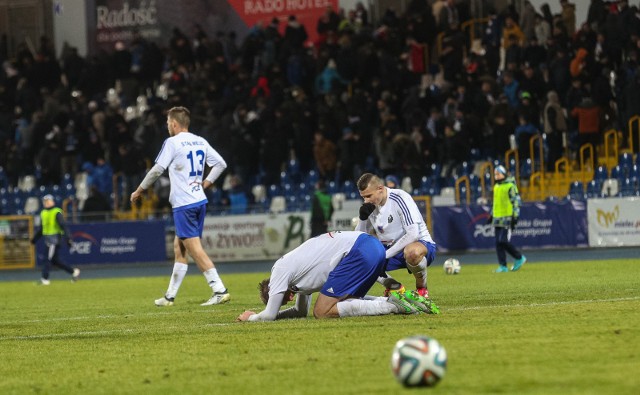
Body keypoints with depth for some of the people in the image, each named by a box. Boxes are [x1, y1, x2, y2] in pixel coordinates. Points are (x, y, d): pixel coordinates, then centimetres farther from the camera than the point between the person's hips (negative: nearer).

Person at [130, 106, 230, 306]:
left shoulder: (173, 142, -9)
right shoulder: (200, 142, 11)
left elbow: (157, 170, -9)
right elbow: (221, 163, 13)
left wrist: (139, 190, 3)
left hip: (183, 204, -8)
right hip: (200, 201, 8)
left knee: (195, 249, -9)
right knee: (179, 247, 15)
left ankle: (220, 290, -17)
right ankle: (170, 296, 20)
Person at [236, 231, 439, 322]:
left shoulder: (280, 271, 4)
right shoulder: (296, 270, 30)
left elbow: (269, 315, 5)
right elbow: (301, 311, 38)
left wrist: (251, 317, 24)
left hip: (360, 252, -10)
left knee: (322, 311, -6)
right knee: (344, 303, 22)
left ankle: (392, 305, -15)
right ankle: (407, 300, 7)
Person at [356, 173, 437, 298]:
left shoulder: (400, 198, -18)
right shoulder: (371, 206, 1)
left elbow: (413, 234, -27)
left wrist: (386, 254, -29)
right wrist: (363, 218, -16)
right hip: (390, 250, 7)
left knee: (412, 252, -43)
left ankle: (421, 288, -13)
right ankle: (394, 287, 4)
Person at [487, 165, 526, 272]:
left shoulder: (510, 186, -8)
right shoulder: (496, 187, 15)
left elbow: (516, 202, -10)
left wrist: (515, 217, -15)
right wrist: (491, 215, 23)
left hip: (507, 218, -8)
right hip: (498, 218, 8)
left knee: (503, 241, -15)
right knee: (498, 243, 2)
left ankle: (519, 258, 3)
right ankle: (503, 266, 5)